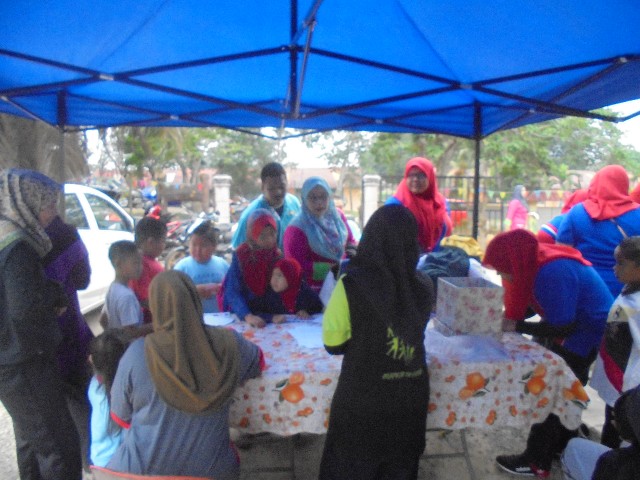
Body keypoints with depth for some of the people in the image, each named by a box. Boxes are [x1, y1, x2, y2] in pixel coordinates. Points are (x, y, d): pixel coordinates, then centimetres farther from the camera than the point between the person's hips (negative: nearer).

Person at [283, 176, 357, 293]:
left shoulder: (337, 216, 2)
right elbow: (296, 266, -20)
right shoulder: (297, 229, -17)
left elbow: (350, 242, 14)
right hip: (316, 290, -5)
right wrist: (332, 268, -23)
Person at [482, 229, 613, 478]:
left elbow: (562, 327, -29)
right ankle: (562, 446, 37)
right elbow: (524, 306, 4)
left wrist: (515, 326, -24)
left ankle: (536, 462, 10)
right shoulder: (535, 263, -4)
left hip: (589, 332, -9)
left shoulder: (552, 273, -33)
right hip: (575, 328, 9)